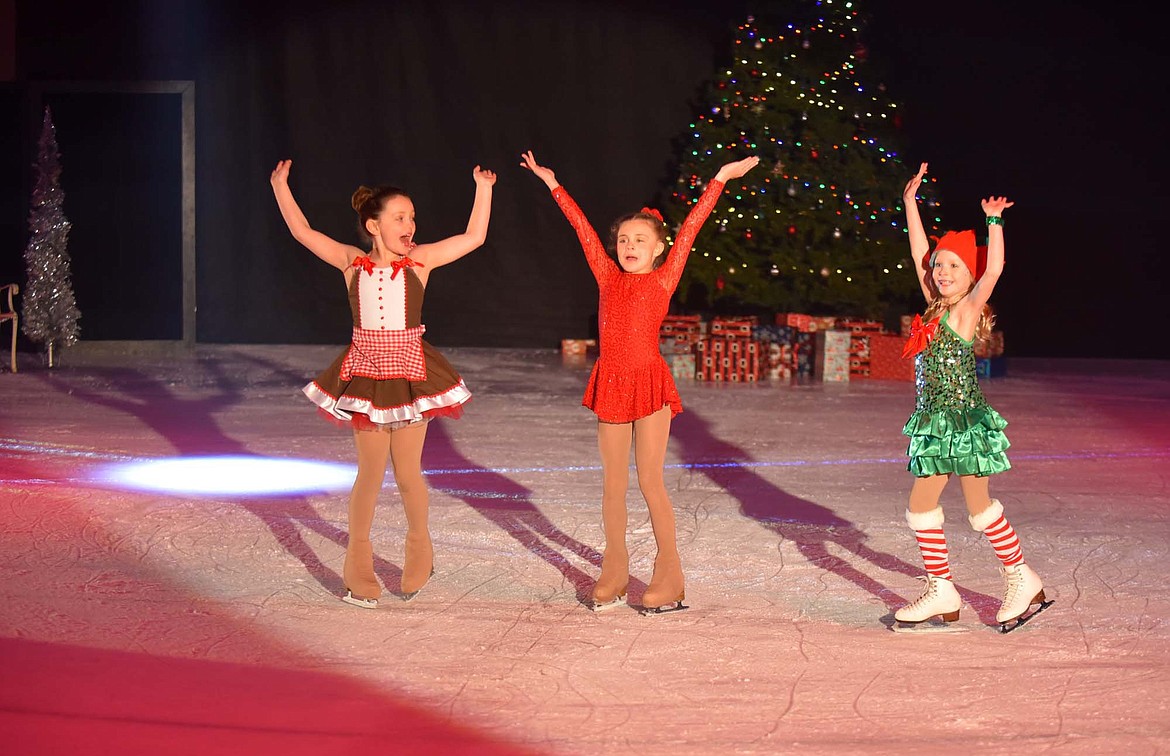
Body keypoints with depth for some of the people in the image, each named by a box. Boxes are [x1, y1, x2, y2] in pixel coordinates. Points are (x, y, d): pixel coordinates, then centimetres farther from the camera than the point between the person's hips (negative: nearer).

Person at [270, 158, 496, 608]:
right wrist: (280, 186, 0)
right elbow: (302, 231, 2)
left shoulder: (419, 260, -1)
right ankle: (359, 573, 17)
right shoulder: (352, 262, 0)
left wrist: (483, 188, -2)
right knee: (370, 473, 5)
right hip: (365, 373, 0)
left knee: (407, 473, 5)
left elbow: (474, 237, 0)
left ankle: (419, 555, 29)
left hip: (409, 372, 0)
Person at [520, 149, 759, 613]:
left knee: (650, 482, -3)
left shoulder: (663, 280, 1)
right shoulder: (608, 278, 9)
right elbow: (583, 229, 13)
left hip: (649, 383, -4)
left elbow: (689, 230, -2)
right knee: (613, 484, 9)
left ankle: (668, 576, 6)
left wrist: (720, 180, -3)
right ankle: (613, 574, 18)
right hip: (611, 384, 4)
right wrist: (553, 185, 19)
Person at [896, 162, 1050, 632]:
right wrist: (910, 204, 14)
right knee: (921, 506, 7)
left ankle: (1022, 578, 14)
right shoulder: (936, 309, 10)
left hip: (965, 421, -8)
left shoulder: (967, 310, -8)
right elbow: (919, 255, 14)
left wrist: (994, 222, -26)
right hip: (936, 422, 8)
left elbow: (993, 268, -22)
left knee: (979, 508, 0)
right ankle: (941, 591, 14)